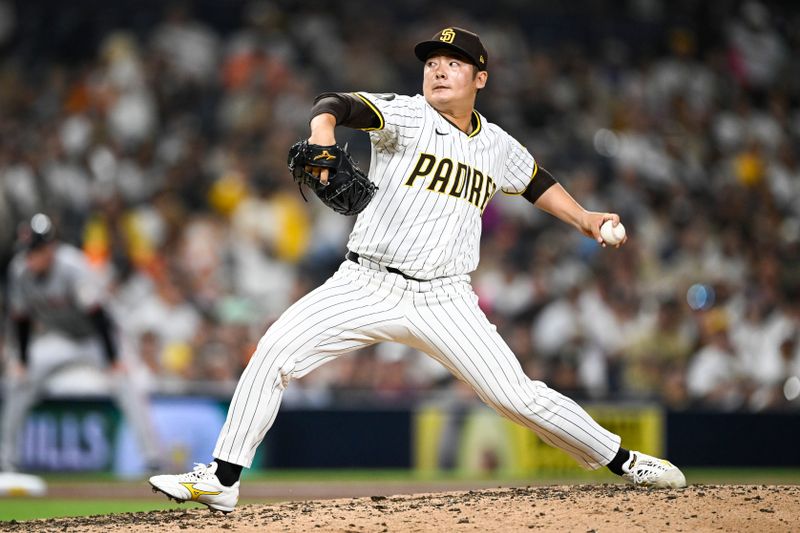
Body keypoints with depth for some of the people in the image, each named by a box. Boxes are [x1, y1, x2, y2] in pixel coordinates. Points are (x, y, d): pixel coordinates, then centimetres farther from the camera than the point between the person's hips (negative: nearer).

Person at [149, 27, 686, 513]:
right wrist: (323, 128, -46)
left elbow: (536, 181, 32)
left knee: (517, 394, -7)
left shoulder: (498, 146, 9)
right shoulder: (407, 117, -5)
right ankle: (222, 480, -7)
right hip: (368, 286, -2)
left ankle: (621, 460, 12)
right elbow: (339, 104, -24)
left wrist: (583, 218, 20)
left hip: (443, 301, 2)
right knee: (275, 352, -16)